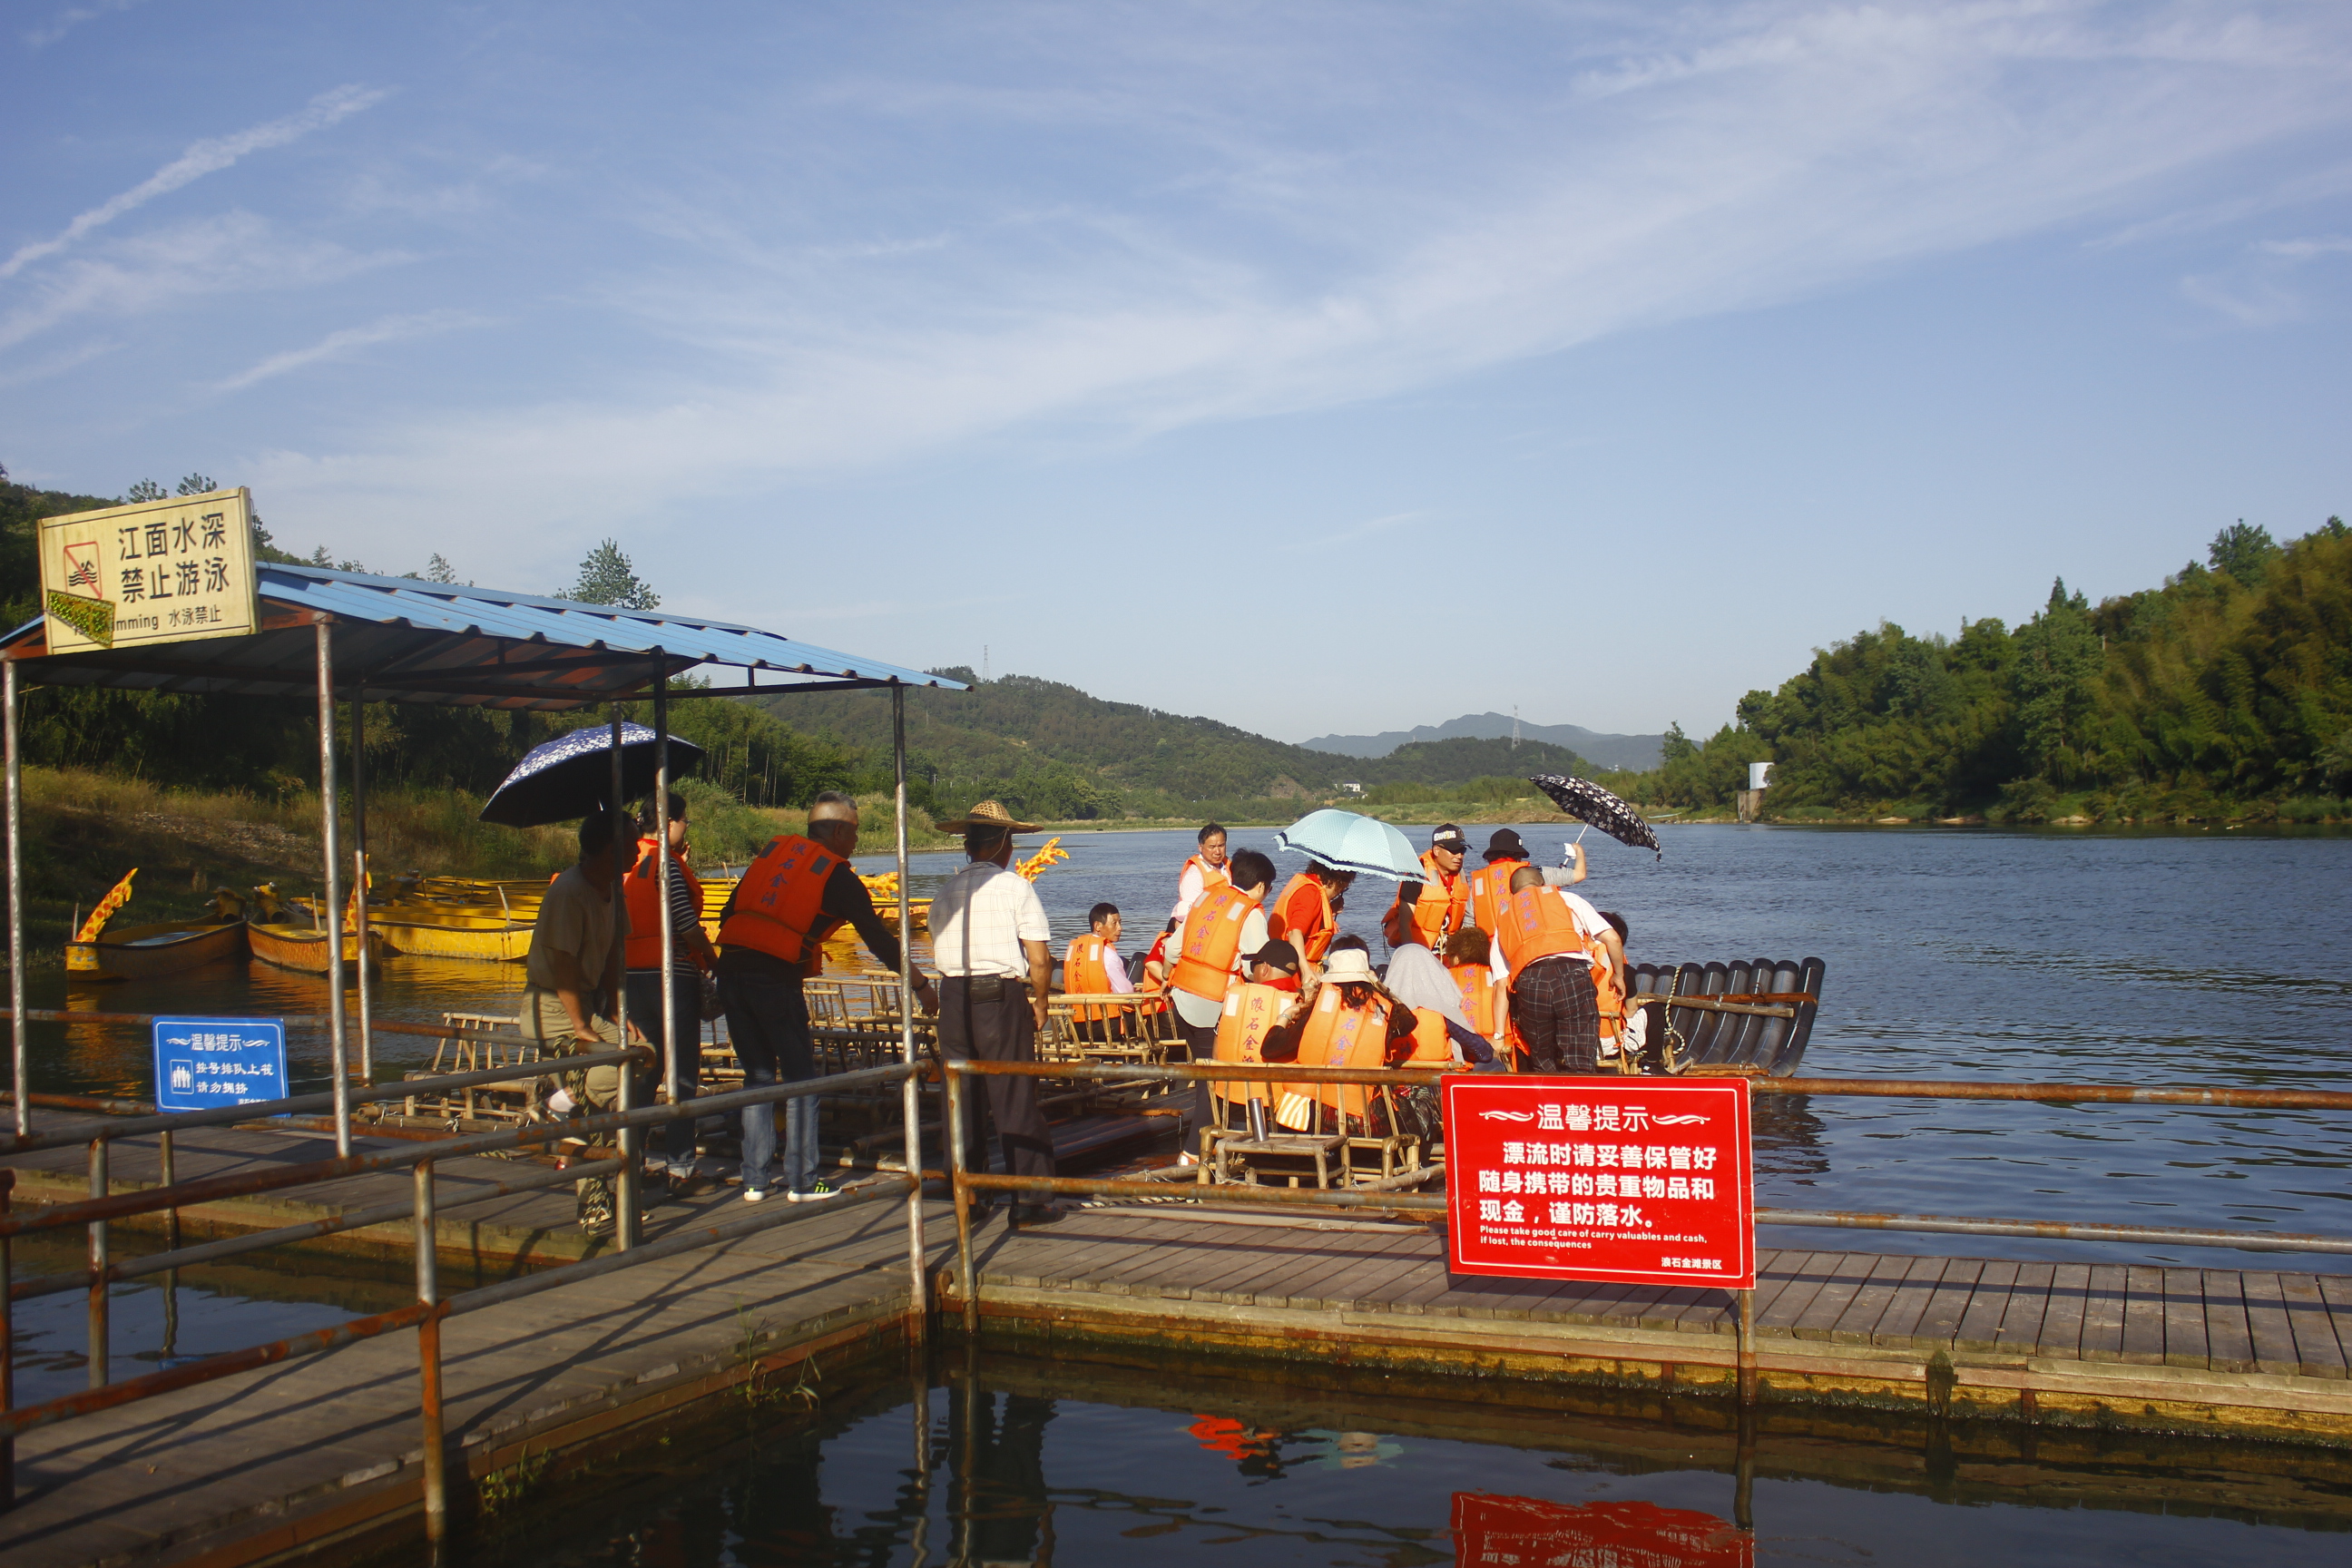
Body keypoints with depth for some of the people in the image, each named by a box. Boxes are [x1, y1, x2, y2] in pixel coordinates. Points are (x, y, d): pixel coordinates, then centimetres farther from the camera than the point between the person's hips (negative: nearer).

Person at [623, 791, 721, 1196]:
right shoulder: (666, 865, -12)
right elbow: (686, 923, -15)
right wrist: (712, 959, -2)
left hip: (631, 977, 7)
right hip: (671, 976, -7)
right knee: (682, 1075, 0)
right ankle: (680, 1171, 2)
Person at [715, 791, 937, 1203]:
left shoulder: (773, 850, 18)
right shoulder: (838, 876, 2)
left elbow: (729, 913, 18)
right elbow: (879, 940, 4)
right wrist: (921, 986, 14)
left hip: (731, 969, 6)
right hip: (777, 978, -6)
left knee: (758, 1075, 15)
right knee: (800, 1079, 7)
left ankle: (754, 1181, 17)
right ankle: (802, 1182, 9)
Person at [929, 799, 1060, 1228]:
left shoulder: (944, 894, 7)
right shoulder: (1015, 888, -5)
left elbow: (939, 952, 6)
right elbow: (1039, 960, -8)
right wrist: (1039, 1001, 7)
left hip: (952, 996, 4)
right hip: (1002, 997, -4)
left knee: (961, 1097, 13)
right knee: (1015, 1099, 1)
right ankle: (1028, 1201, 3)